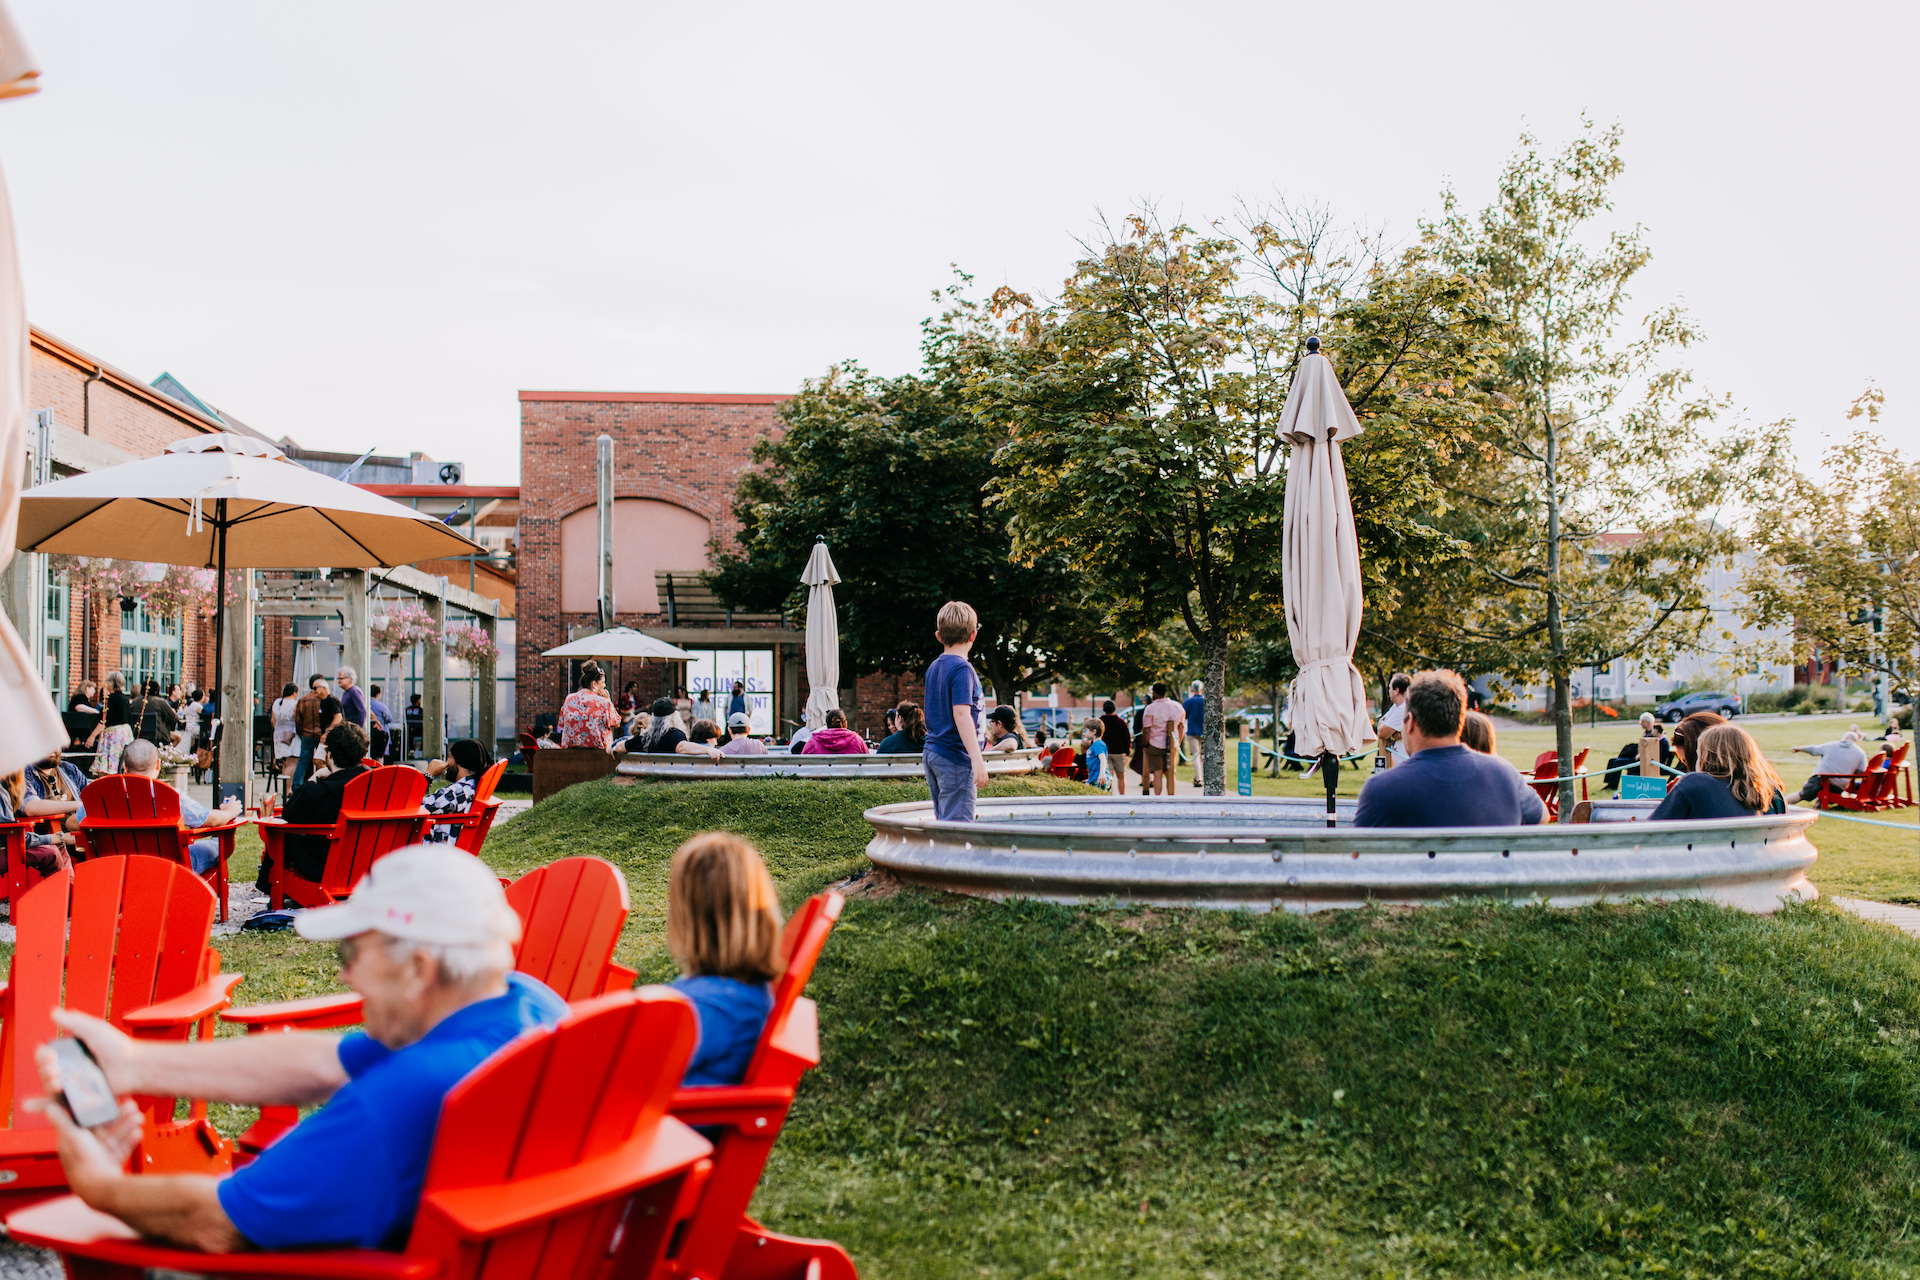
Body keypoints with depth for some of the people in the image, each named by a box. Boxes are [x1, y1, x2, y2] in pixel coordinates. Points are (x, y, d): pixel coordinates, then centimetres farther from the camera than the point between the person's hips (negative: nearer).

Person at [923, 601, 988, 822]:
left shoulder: (933, 668, 13)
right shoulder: (962, 668, -13)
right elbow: (961, 714, -21)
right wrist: (977, 760, -25)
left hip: (932, 754, 9)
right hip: (955, 758, -9)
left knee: (944, 820, 12)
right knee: (957, 824, -9)